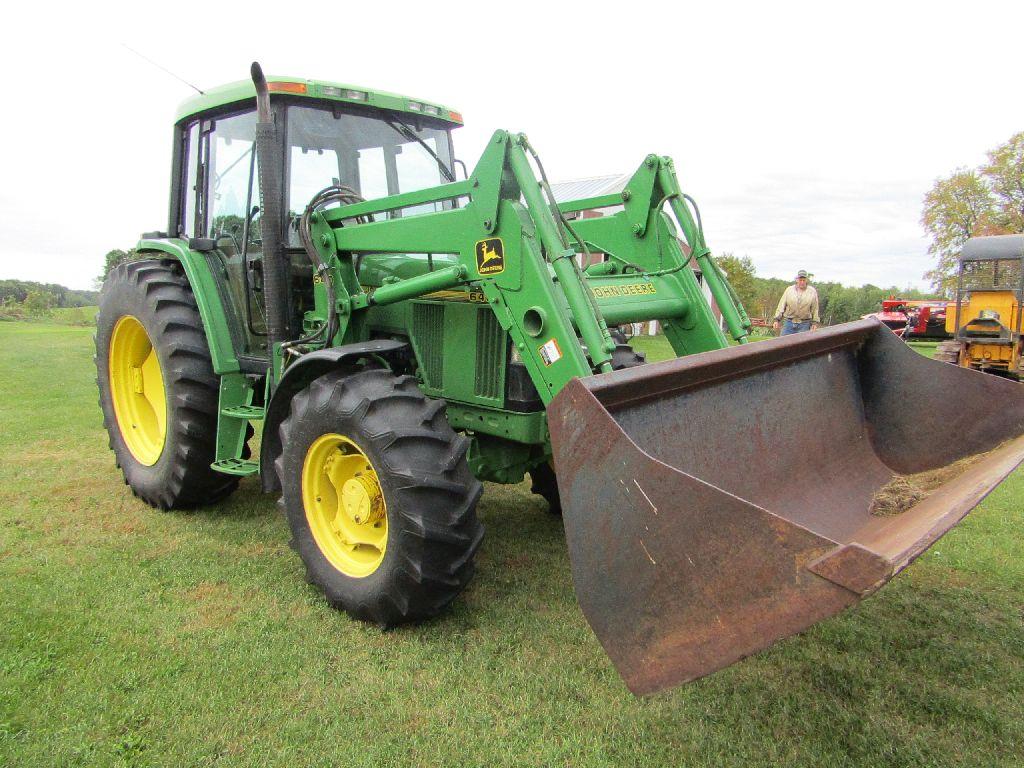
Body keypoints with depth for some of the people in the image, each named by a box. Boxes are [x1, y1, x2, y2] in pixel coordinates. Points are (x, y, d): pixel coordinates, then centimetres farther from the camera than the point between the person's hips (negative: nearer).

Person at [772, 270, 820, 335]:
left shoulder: (812, 292, 5)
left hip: (804, 325, -1)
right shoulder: (789, 290, 6)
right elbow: (782, 305, 6)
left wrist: (815, 323, 5)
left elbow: (815, 308, 8)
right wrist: (777, 320, 0)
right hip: (788, 322, 1)